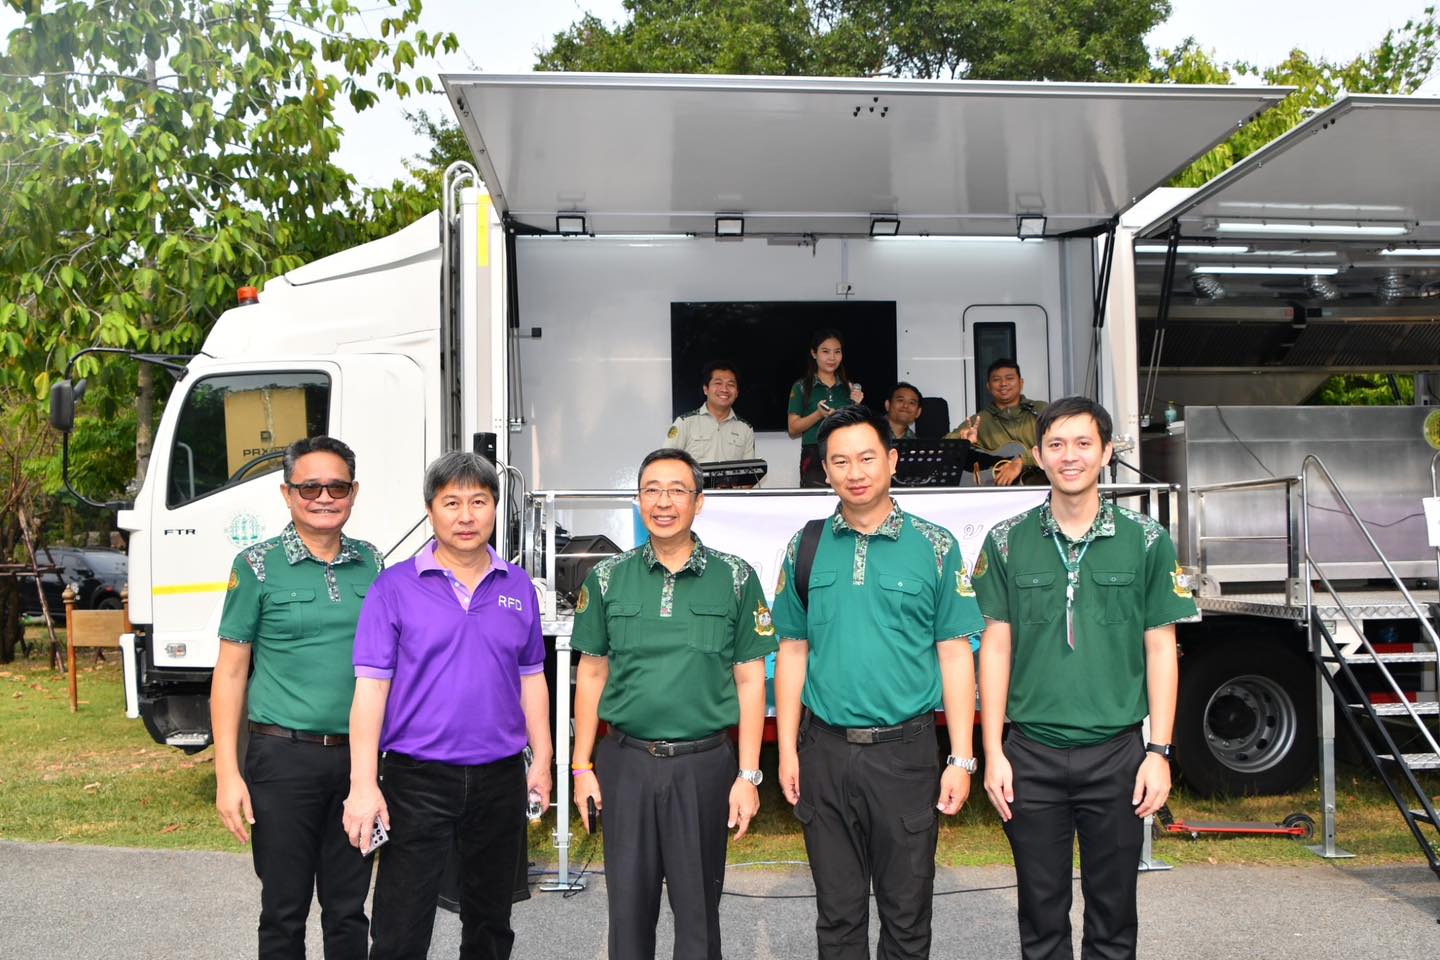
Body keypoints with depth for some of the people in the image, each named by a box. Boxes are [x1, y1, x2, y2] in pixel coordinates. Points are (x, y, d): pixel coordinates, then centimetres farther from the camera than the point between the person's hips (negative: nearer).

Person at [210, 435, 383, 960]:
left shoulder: (371, 564, 7)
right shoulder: (258, 566, -3)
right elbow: (230, 671, -2)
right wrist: (227, 773, -9)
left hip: (359, 756, 3)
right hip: (285, 758, -3)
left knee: (349, 911, 12)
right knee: (284, 912, 8)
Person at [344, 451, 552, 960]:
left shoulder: (518, 587, 6)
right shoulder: (394, 588, -5)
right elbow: (370, 687, -8)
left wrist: (542, 761, 8)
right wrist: (363, 784, -14)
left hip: (500, 779, 4)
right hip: (417, 779, -3)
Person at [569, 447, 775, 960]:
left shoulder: (735, 578, -1)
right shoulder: (608, 578, 3)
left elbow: (749, 680, 0)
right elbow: (591, 674, 7)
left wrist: (748, 775, -4)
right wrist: (582, 766, 3)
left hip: (704, 764, -1)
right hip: (625, 762, 1)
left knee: (698, 908, 10)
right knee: (628, 905, 12)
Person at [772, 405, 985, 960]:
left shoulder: (934, 547, -1)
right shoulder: (805, 549, 5)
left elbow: (955, 655, -1)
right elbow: (792, 653, 8)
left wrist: (961, 759, -5)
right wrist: (787, 750, 3)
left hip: (905, 752, -2)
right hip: (824, 752, 2)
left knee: (907, 915, 9)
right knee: (838, 914, 13)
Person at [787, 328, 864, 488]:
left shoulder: (850, 387, 12)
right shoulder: (801, 387, 3)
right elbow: (792, 429, -1)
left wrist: (857, 405, -3)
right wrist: (819, 415, -14)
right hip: (815, 458, -2)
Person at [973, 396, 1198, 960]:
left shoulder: (1145, 541, 1)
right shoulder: (1008, 543, 1)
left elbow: (1160, 649, 3)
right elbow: (996, 647, 2)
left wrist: (1158, 751, -3)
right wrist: (993, 753, -2)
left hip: (1117, 755, 0)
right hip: (1031, 756, 0)